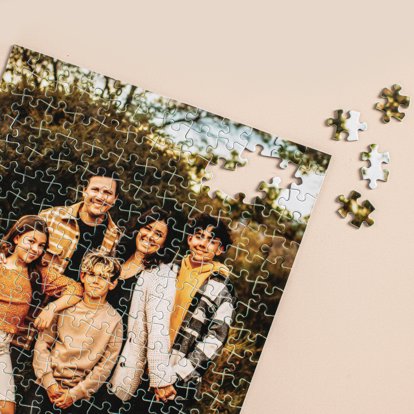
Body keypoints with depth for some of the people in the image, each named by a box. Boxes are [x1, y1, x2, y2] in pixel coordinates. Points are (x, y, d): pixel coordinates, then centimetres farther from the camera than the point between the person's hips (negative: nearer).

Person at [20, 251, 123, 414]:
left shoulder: (114, 320, -4)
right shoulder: (65, 306, 1)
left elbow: (105, 365, -4)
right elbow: (43, 343, 1)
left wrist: (74, 394, -8)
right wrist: (49, 382, -7)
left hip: (79, 392, -1)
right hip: (46, 383, 2)